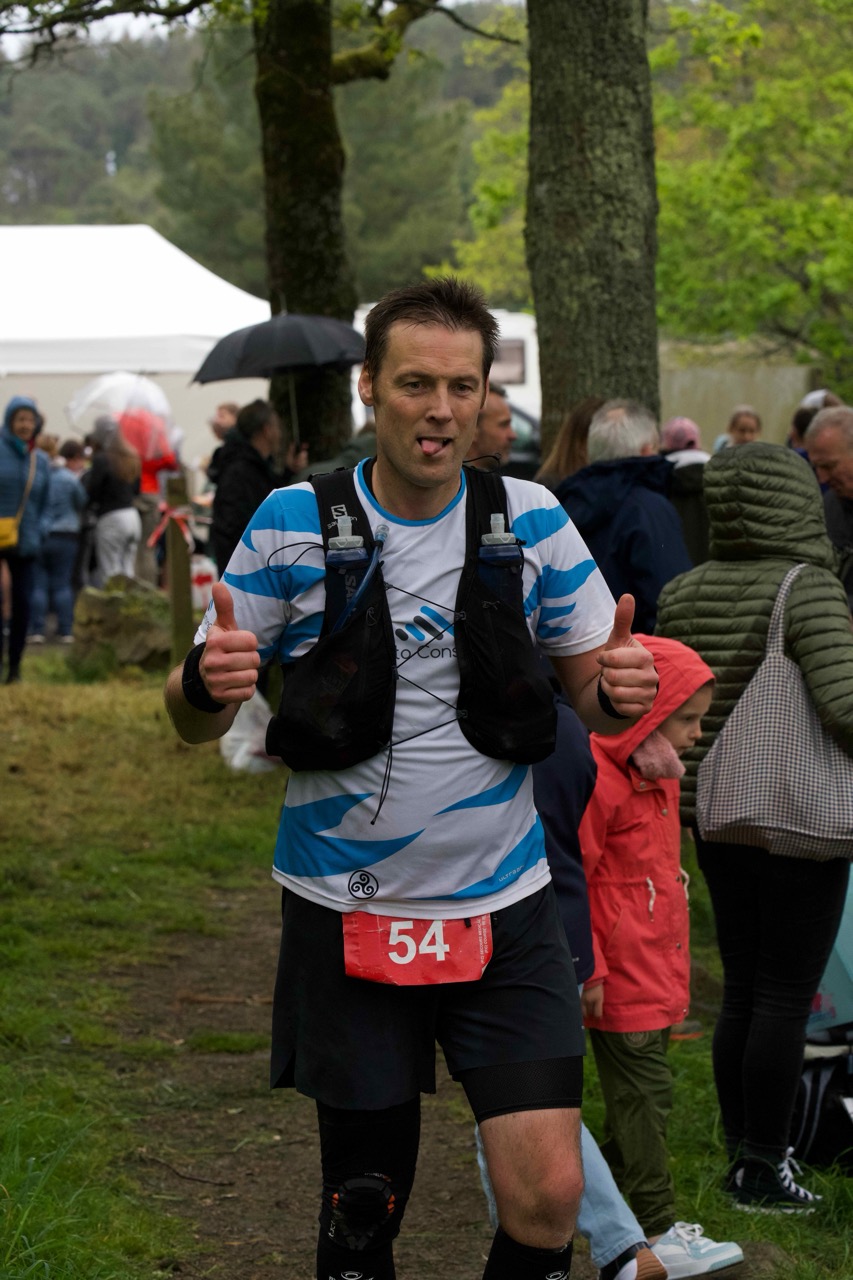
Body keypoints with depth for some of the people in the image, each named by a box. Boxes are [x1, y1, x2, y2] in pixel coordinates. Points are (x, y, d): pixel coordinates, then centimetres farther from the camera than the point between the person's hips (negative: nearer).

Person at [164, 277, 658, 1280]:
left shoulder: (532, 520, -1)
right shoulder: (292, 523, -4)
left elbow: (589, 696, 7)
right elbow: (196, 719, 1)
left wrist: (618, 690, -17)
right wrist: (205, 684, -24)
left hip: (504, 907, 1)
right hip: (345, 910, 0)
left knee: (547, 1196, -9)